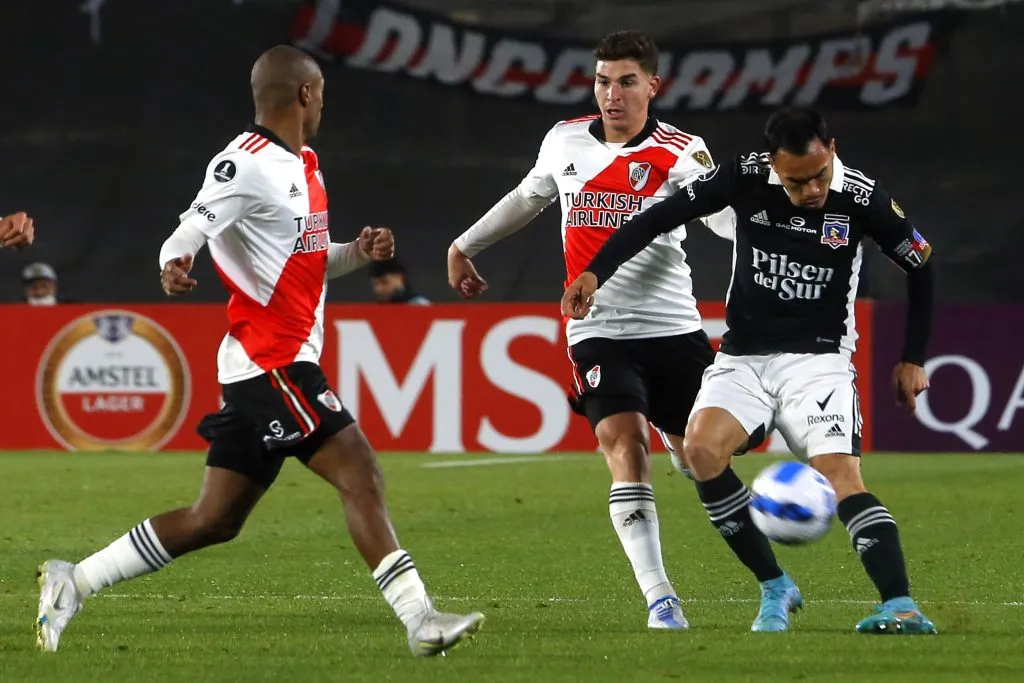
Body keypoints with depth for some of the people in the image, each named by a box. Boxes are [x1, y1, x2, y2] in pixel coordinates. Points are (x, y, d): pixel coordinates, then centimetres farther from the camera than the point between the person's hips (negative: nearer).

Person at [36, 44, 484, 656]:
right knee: (361, 475, -13)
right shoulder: (246, 163, -12)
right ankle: (420, 620, -13)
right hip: (271, 361, -10)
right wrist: (174, 265, -43)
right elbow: (191, 232, -22)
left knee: (216, 519, 9)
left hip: (275, 366, 10)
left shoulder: (303, 165, 18)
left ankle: (73, 582, 15)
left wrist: (356, 254, 11)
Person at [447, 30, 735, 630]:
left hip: (674, 331, -1)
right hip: (599, 333, 1)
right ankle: (660, 599, -23)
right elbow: (527, 199, 28)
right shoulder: (565, 142, 7)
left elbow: (729, 219, -18)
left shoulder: (680, 151, -4)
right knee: (626, 447, -21)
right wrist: (464, 246, 37)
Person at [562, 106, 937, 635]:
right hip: (742, 359, 2)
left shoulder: (861, 198, -10)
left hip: (818, 359, -2)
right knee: (701, 447, -24)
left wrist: (913, 359, 7)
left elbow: (921, 266, 6)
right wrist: (595, 272, -10)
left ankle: (901, 606, -33)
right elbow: (660, 216, -1)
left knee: (838, 472, -25)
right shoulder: (746, 179, -8)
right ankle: (775, 587, -12)